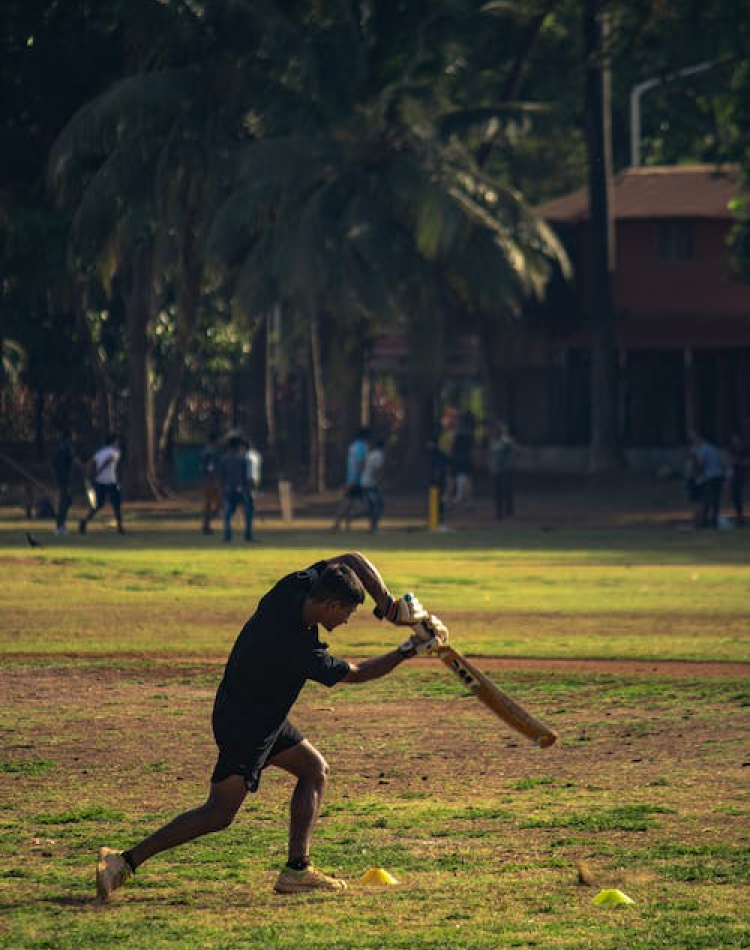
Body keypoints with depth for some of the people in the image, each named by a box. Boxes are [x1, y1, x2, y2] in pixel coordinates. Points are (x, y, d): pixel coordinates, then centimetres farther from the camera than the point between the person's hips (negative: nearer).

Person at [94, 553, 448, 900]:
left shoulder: (293, 587, -12)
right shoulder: (298, 649, -31)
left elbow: (353, 561, -1)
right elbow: (356, 673, -16)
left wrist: (389, 607, -9)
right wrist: (407, 652, -7)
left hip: (265, 716, 10)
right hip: (244, 725, -10)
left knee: (314, 768, 16)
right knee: (219, 814, -9)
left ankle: (296, 869, 15)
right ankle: (125, 861, -10)